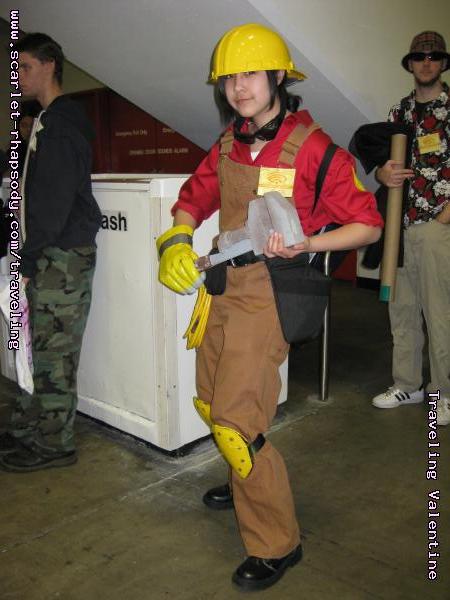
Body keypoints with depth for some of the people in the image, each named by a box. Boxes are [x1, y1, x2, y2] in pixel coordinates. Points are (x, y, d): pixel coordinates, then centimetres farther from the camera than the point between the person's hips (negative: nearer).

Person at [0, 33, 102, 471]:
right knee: (38, 346, 15)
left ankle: (54, 444, 10)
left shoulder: (61, 122, -11)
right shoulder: (49, 120, 20)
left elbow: (55, 198, -19)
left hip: (64, 254, -10)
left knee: (53, 351, -2)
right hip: (50, 254, 10)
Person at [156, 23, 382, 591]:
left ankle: (276, 543, 11)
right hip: (223, 288, 8)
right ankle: (250, 480, 47)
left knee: (235, 423, -10)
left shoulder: (312, 148, -12)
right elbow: (192, 200, 19)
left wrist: (304, 244, -24)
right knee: (210, 405, 20)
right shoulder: (228, 145, 8)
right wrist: (177, 243, -1)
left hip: (267, 294, -8)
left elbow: (368, 224, -9)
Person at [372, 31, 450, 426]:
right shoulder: (400, 112, 15)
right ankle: (407, 385, 23)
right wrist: (384, 174, -10)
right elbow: (381, 162, 14)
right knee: (402, 308, 10)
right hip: (399, 223, 5)